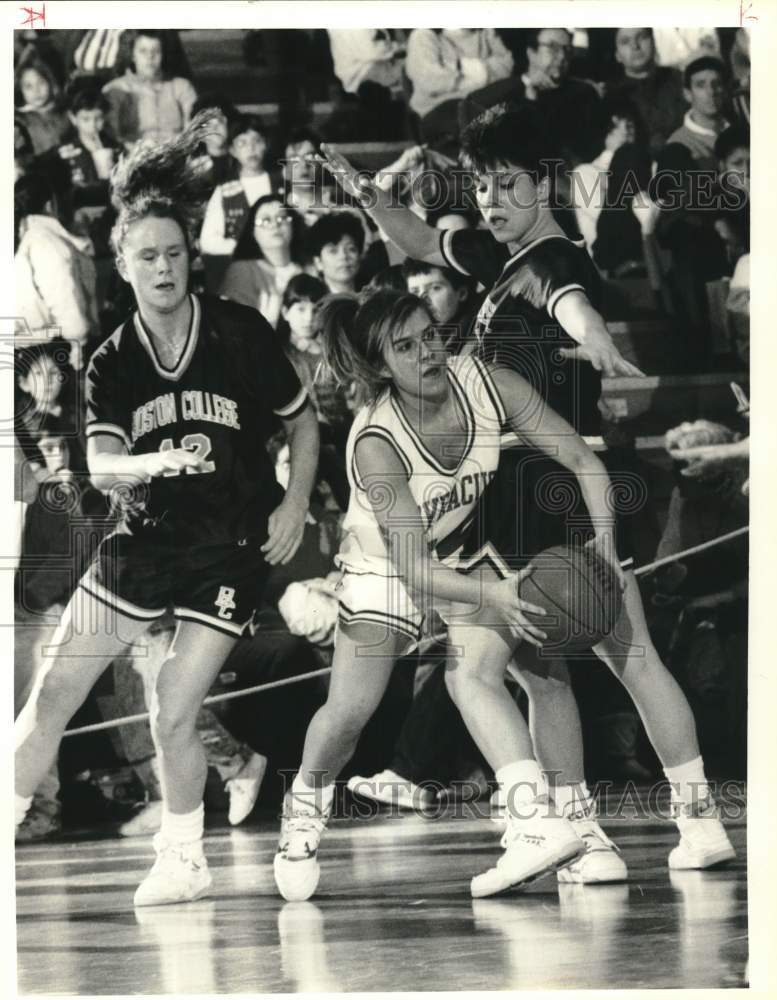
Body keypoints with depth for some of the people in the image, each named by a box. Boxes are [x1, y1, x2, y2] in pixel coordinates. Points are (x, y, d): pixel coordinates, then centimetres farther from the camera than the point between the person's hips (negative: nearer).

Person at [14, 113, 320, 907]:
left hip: (231, 550, -3)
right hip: (142, 543, 3)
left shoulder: (241, 335, -8)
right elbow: (100, 466, -16)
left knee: (171, 715, -10)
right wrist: (151, 464, -37)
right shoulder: (111, 365, -3)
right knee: (52, 693, -2)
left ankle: (183, 859, 12)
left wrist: (295, 506, -6)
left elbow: (303, 423, 5)